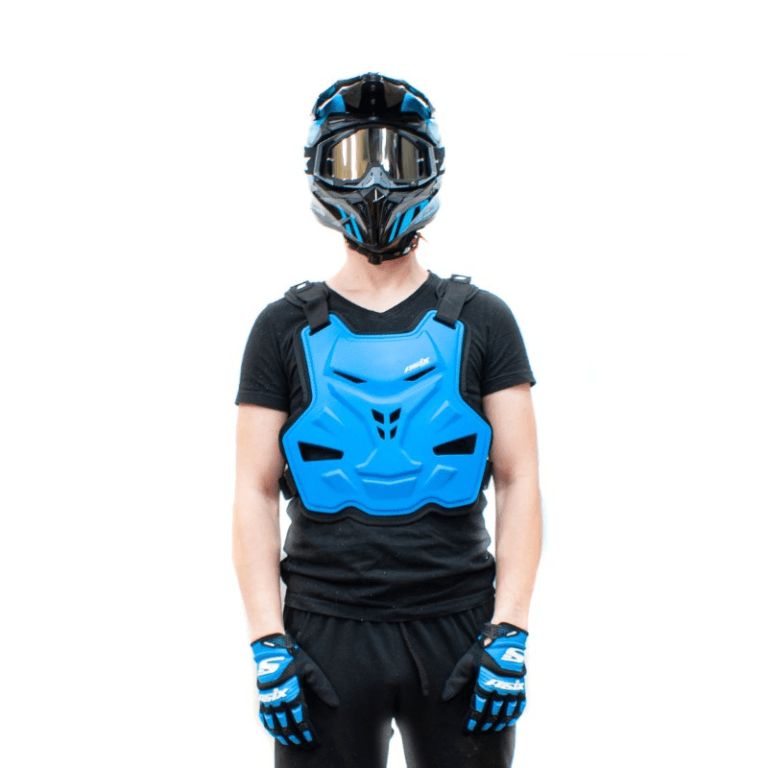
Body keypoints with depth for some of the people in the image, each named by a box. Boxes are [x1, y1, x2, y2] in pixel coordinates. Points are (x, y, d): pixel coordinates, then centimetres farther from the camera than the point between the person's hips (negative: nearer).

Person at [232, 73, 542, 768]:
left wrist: (510, 634, -6)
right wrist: (268, 645, -5)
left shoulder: (481, 322, 7)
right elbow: (256, 493, 4)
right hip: (327, 630, 0)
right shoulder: (286, 328, 6)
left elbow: (519, 483, 4)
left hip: (458, 631, 0)